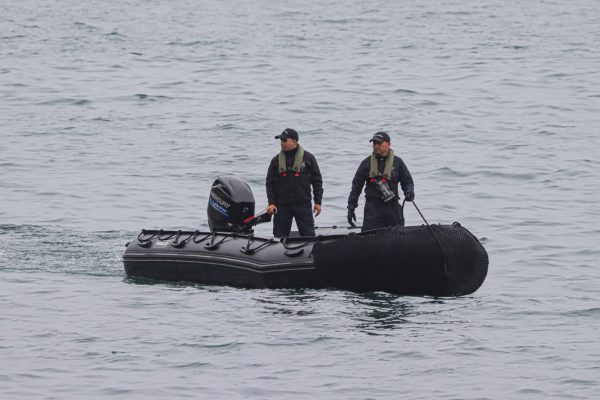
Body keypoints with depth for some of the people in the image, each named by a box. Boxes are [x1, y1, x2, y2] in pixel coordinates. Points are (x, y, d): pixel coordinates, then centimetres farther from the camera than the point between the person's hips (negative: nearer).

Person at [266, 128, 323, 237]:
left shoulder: (308, 158, 2)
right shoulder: (276, 161, 6)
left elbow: (317, 180, 5)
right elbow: (270, 183, 8)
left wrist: (318, 202, 1)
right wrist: (271, 203, -3)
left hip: (303, 204, -2)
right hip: (281, 206, 2)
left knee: (308, 235, -3)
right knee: (279, 236, 4)